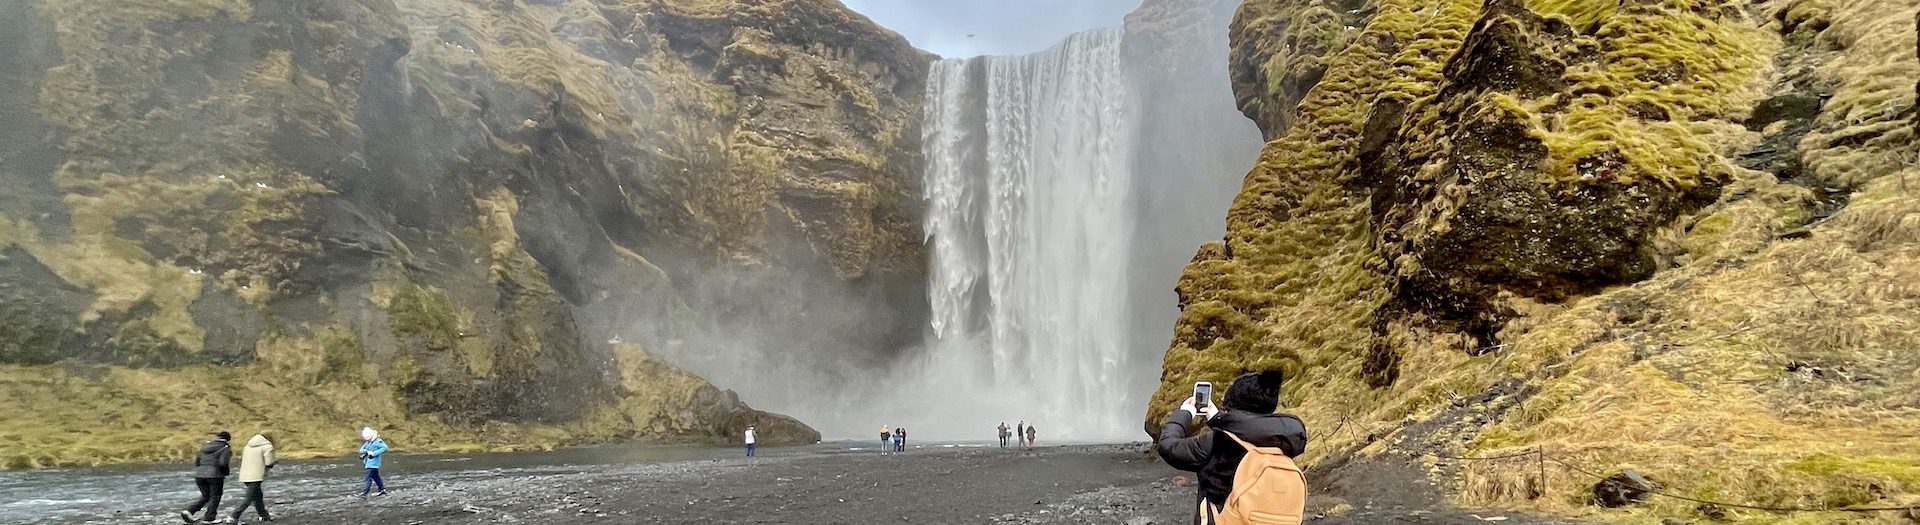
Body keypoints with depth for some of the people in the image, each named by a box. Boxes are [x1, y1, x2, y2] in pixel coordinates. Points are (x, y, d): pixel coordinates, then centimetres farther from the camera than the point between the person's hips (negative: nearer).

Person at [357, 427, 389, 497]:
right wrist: (367, 451, -14)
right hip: (368, 463, 9)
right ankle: (383, 489, 26)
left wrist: (374, 453, -23)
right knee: (376, 477, 16)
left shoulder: (378, 441, -11)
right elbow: (361, 450, 7)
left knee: (368, 478, -12)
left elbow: (384, 448, -22)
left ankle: (364, 493, -14)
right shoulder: (367, 442, 13)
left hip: (373, 463, -9)